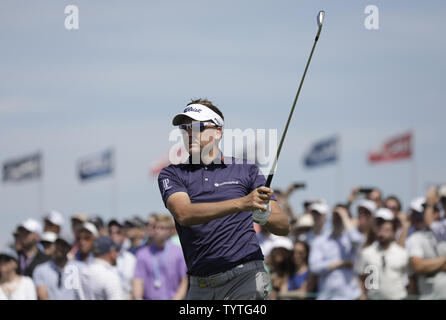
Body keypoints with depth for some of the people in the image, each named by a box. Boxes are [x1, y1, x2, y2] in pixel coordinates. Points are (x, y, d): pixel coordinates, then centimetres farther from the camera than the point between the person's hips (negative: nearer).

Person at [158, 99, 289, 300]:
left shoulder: (245, 170, 9)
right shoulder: (171, 175, 9)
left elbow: (283, 226, 6)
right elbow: (184, 214, -13)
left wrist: (263, 217, -19)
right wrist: (241, 204, -25)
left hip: (245, 277, -2)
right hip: (200, 287, 2)